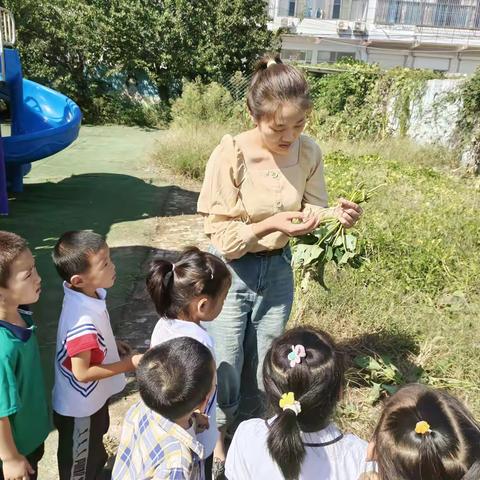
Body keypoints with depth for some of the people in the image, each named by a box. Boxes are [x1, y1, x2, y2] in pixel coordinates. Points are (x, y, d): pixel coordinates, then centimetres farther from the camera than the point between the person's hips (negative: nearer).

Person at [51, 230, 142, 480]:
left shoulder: (87, 294, -11)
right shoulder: (84, 320, -39)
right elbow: (82, 373, -31)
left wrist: (112, 345, 0)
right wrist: (129, 364, -25)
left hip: (94, 397, 9)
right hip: (80, 407, -9)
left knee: (95, 443, 36)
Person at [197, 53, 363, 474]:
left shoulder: (308, 152, -10)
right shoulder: (231, 154, -22)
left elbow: (313, 212, -1)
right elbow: (221, 237, -19)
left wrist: (336, 214, -23)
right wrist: (271, 223, -33)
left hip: (278, 270, 4)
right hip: (232, 273, -3)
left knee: (263, 366, 20)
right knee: (225, 370, 10)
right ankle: (216, 437, 41)